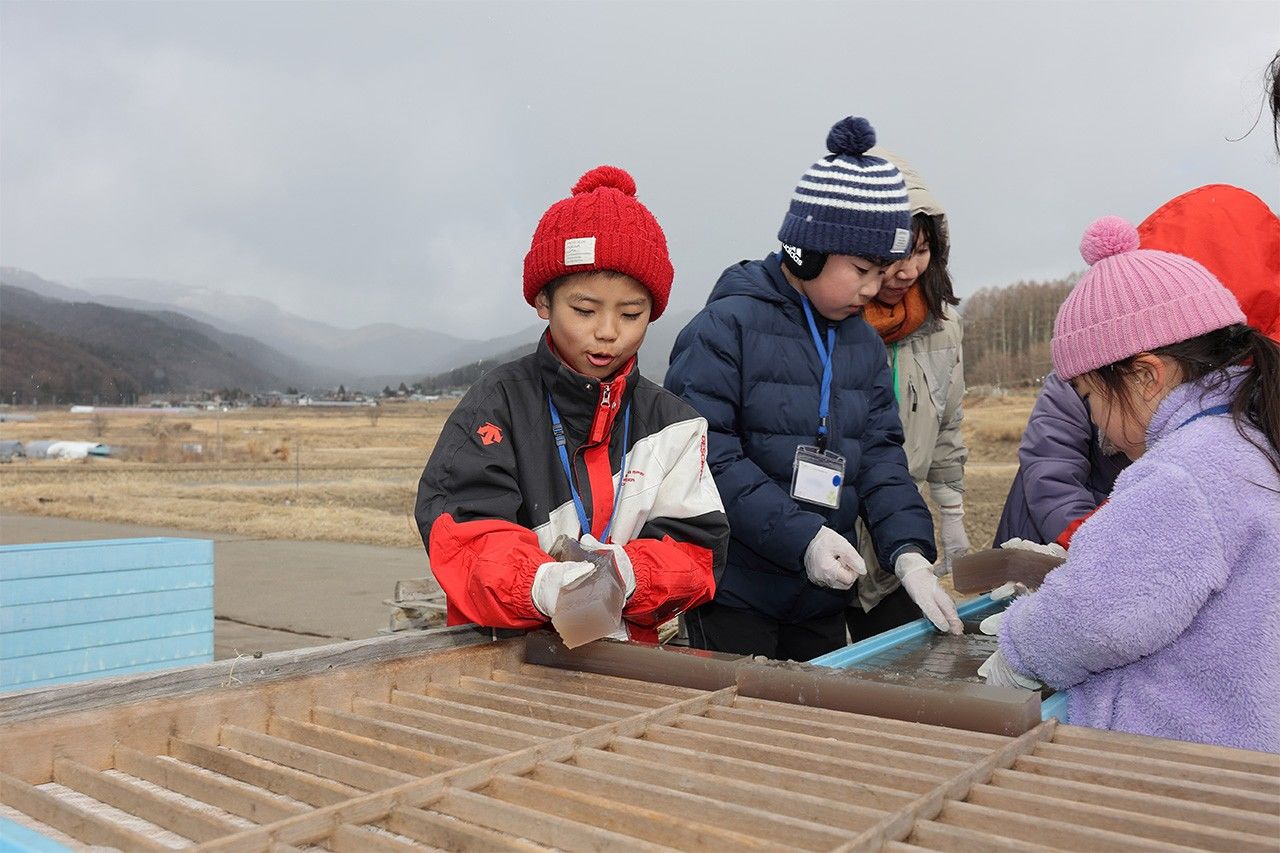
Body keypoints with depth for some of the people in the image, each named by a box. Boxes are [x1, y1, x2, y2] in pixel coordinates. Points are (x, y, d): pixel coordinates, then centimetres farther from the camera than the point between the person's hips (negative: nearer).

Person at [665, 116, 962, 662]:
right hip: (733, 596, -6)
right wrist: (801, 538, -24)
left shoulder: (865, 343, 8)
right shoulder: (727, 326, -13)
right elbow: (706, 456, -20)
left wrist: (909, 552, -12)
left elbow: (880, 456, 4)